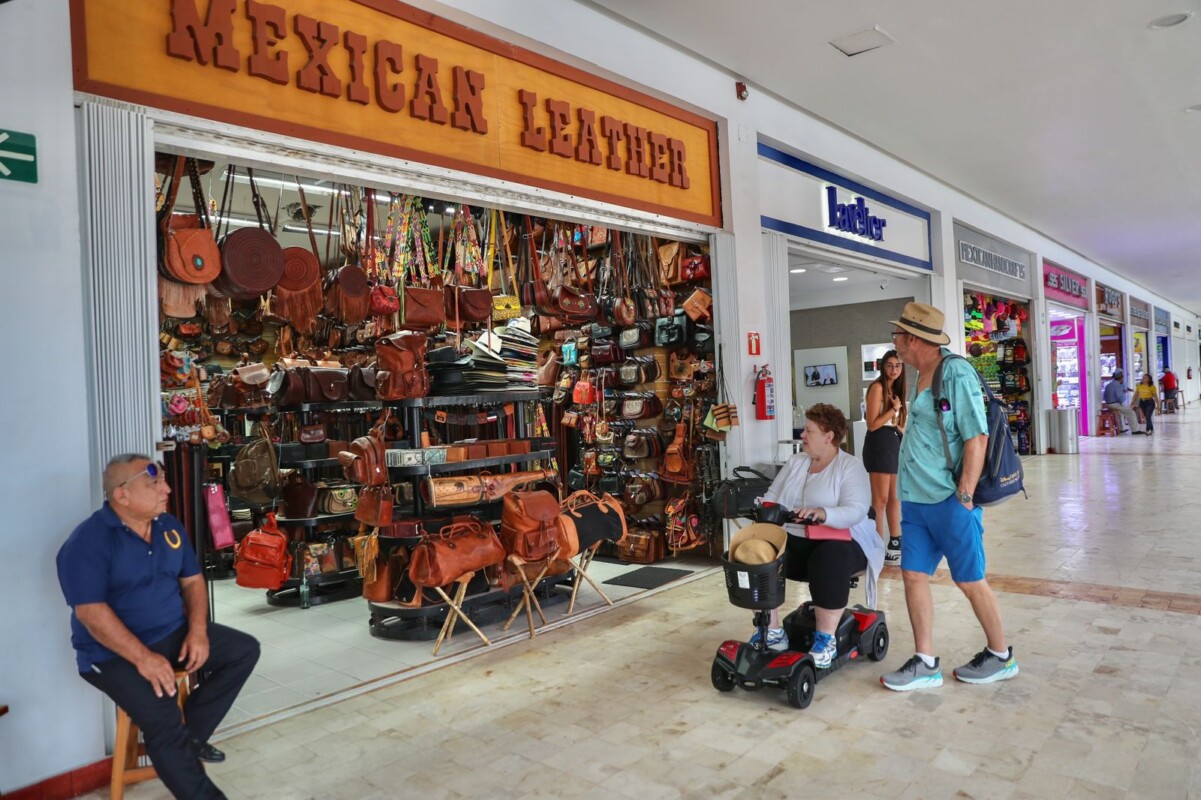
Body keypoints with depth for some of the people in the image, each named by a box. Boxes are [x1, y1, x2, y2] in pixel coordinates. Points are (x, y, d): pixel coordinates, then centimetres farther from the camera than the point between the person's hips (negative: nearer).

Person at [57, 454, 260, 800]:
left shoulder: (170, 527, 4)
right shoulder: (88, 541, -17)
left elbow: (192, 580, 9)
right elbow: (91, 612, -23)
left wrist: (198, 630, -8)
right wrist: (143, 658, -28)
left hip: (174, 634, 7)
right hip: (114, 653, -7)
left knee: (245, 650, -1)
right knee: (162, 719, -26)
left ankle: (191, 736, 3)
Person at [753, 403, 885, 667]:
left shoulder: (850, 467, -6)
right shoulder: (795, 462, 14)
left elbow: (855, 511, -21)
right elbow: (772, 497, 10)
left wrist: (822, 513, -39)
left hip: (839, 542, -5)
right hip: (793, 541, 6)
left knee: (829, 559, -39)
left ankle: (826, 639, -23)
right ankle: (772, 632, -8)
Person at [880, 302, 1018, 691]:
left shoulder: (956, 373, -13)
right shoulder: (919, 378, 12)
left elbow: (977, 437, -17)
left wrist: (964, 495, -18)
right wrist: (909, 491, 16)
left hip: (949, 501, -8)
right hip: (915, 499, 8)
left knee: (970, 582, 6)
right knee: (914, 575, 7)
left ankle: (1001, 657, 26)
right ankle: (925, 663, 17)